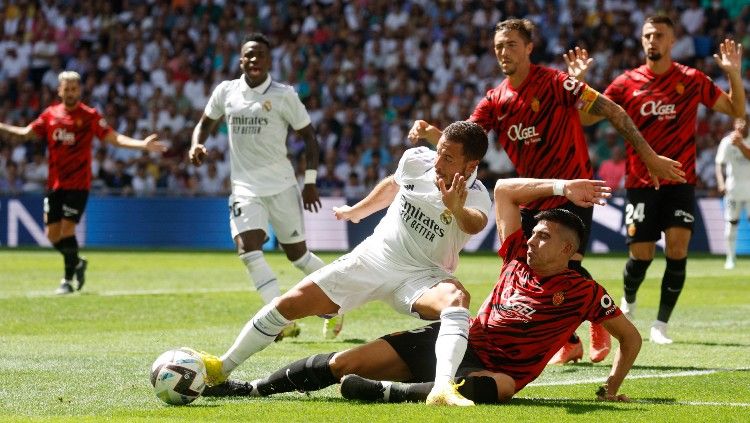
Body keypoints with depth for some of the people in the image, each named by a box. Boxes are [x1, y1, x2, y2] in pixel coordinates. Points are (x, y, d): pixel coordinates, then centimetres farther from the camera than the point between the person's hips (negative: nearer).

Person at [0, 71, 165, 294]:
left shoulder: (90, 116, -3)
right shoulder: (50, 114, 7)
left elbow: (113, 137, -6)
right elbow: (25, 133, 12)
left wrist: (142, 144, -18)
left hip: (78, 184, -4)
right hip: (55, 183, 4)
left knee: (67, 229, -12)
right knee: (52, 233, 3)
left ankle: (68, 280, 0)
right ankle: (77, 263, 29)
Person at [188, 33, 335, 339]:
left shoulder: (283, 95, -6)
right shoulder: (226, 91, 3)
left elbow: (308, 136, 1)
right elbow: (206, 122, 19)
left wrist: (310, 182, -4)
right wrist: (197, 144, -3)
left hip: (281, 186, -2)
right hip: (245, 187, 2)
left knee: (297, 254, 5)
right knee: (248, 251, -18)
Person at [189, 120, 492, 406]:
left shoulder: (475, 197, -22)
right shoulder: (416, 161, -9)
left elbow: (475, 224, -47)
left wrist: (457, 210, -69)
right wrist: (355, 211, 29)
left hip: (420, 276, -4)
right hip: (373, 257, 4)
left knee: (457, 298, -37)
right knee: (289, 304, -1)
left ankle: (443, 389, -54)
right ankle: (222, 369, 19)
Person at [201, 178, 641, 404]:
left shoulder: (583, 292, -3)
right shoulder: (519, 256, 9)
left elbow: (631, 337, 5)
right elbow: (504, 189, 13)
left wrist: (612, 389, 0)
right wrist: (561, 188, 6)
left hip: (493, 368, -5)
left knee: (501, 385, -46)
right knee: (345, 362, -7)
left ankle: (385, 391, -50)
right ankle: (248, 388, 0)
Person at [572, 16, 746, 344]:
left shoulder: (692, 80, 0)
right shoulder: (627, 83, 1)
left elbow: (737, 110, 6)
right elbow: (586, 117, 3)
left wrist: (734, 74, -10)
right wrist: (578, 81, -11)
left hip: (680, 181, 0)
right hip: (641, 182, 0)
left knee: (677, 248, -13)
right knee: (641, 253, 0)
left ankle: (661, 324, -2)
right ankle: (628, 301, 33)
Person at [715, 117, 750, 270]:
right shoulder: (727, 142, -4)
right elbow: (720, 164, -9)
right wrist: (721, 182, -23)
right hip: (733, 186, -1)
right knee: (730, 223, 1)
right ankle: (730, 258, 9)